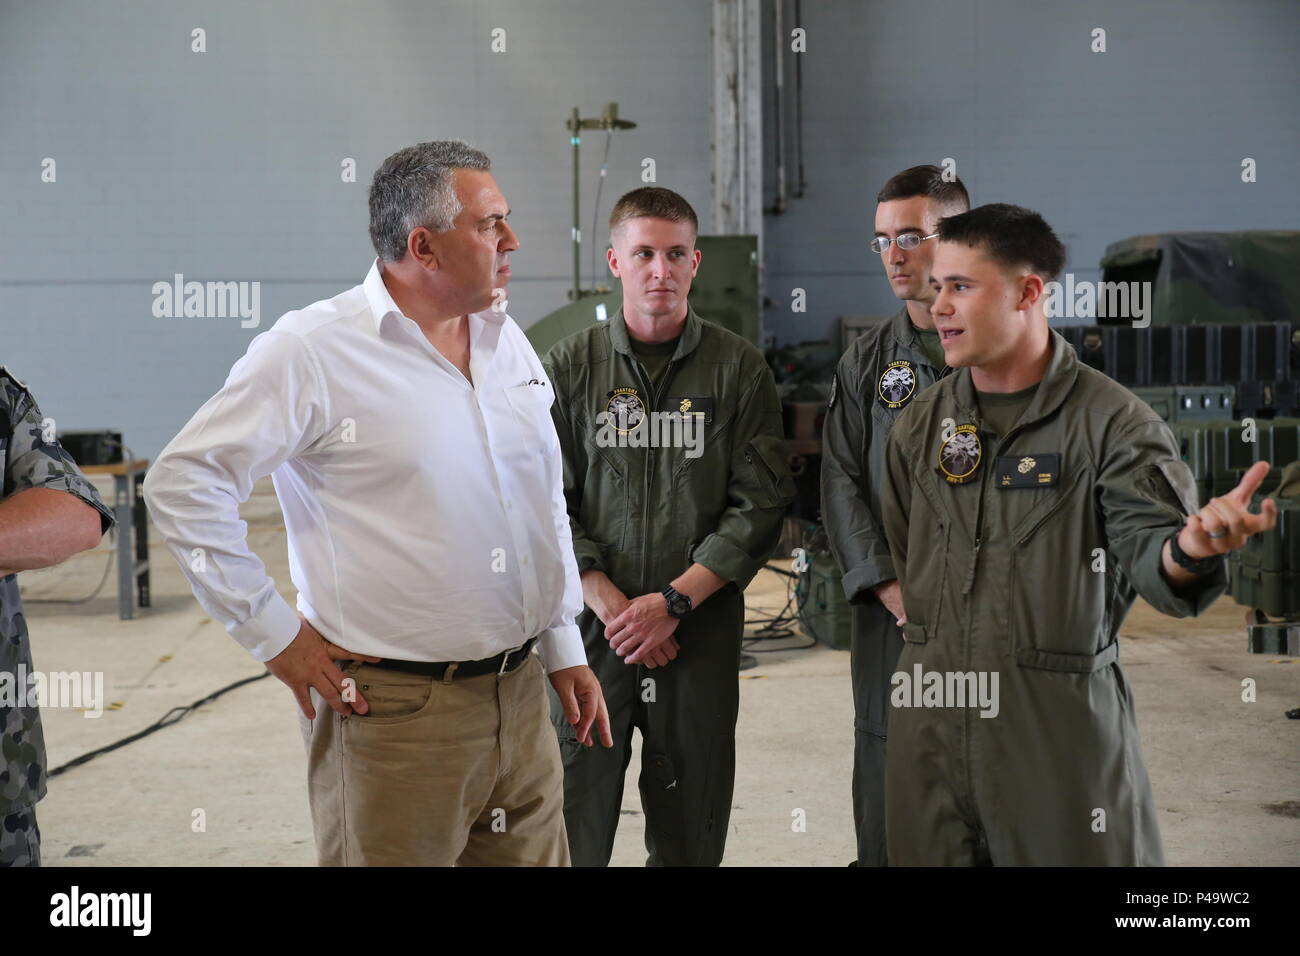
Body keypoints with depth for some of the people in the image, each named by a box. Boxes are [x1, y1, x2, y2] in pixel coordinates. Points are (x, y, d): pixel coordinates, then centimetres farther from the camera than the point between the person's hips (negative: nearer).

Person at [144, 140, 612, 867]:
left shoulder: (508, 341, 10)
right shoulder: (313, 351, -11)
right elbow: (184, 483, -11)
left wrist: (565, 646, 16)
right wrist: (275, 634, -10)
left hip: (522, 696, 6)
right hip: (395, 708, -6)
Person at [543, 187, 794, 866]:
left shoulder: (739, 369, 2)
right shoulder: (567, 368, 4)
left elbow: (760, 503, -3)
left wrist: (672, 601, -12)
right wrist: (611, 605, -10)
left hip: (701, 629, 0)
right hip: (591, 631, 0)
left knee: (691, 834, 9)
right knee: (572, 824, 4)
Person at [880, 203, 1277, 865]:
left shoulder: (1112, 422, -7)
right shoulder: (920, 424, 7)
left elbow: (1151, 549, -16)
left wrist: (1189, 548, -37)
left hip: (1063, 721, -4)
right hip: (931, 718, 4)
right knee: (929, 855, 13)